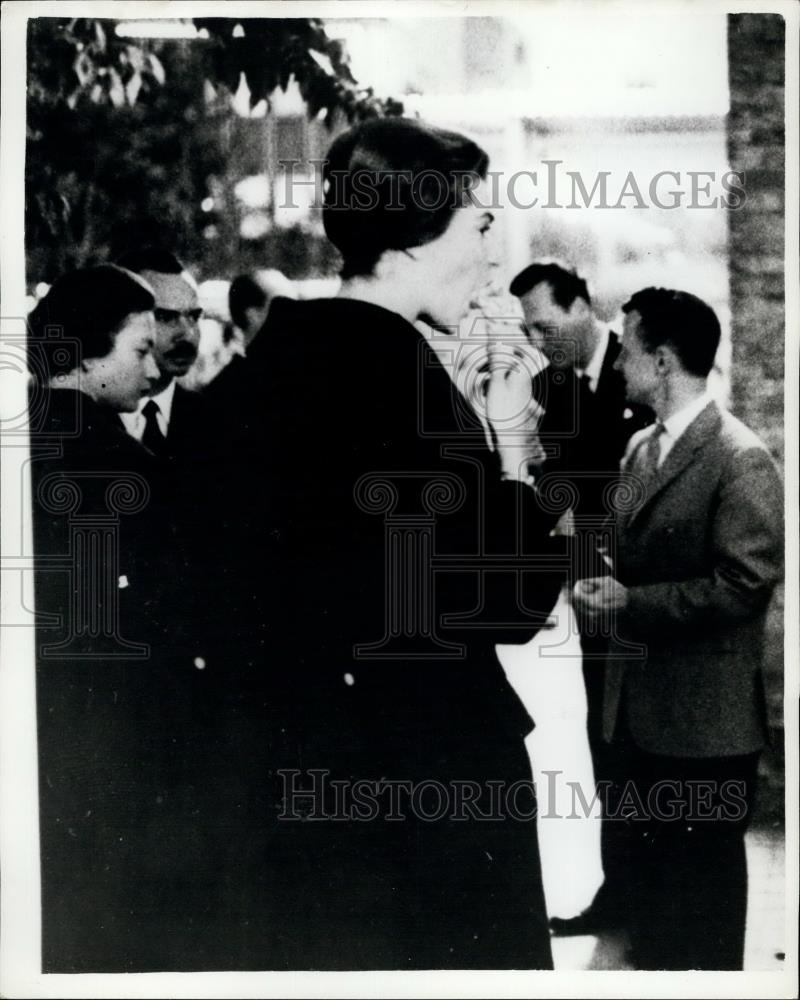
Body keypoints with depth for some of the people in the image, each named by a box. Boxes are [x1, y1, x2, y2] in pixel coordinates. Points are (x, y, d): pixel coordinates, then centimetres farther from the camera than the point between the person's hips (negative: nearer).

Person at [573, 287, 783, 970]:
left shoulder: (740, 459, -17)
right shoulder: (641, 448, 9)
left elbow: (743, 585, -22)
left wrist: (628, 603, -19)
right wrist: (608, 580, -3)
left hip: (707, 712, -8)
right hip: (646, 699, 8)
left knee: (705, 869, 9)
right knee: (654, 859, 22)